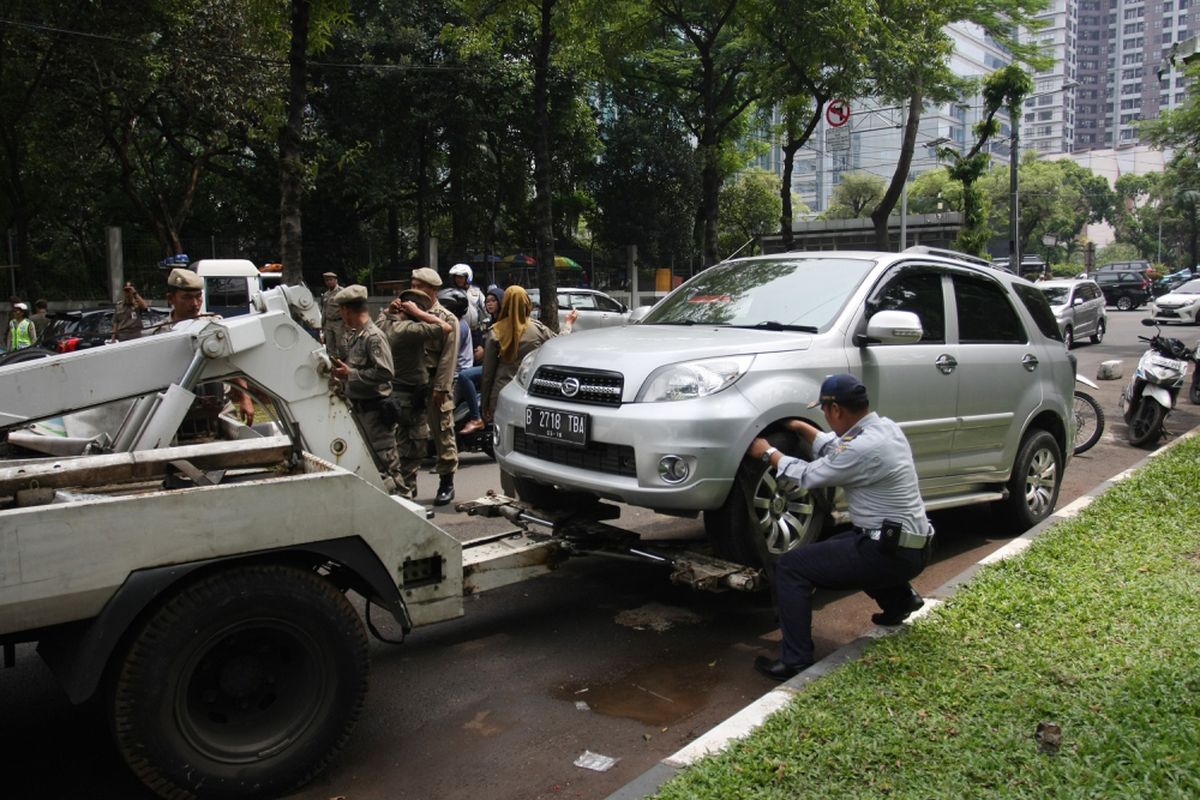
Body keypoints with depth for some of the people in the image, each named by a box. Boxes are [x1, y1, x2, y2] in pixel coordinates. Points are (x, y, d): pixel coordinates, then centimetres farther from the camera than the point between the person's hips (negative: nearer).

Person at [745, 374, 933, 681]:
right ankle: (898, 598, 27)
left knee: (791, 567, -10)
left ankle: (795, 662, -9)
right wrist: (803, 427, 28)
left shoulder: (863, 448, -23)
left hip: (892, 554, -10)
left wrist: (768, 453, 3)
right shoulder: (885, 426, 5)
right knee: (835, 547, 34)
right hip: (913, 545, 10)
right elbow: (838, 449, 24)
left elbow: (807, 476, -11)